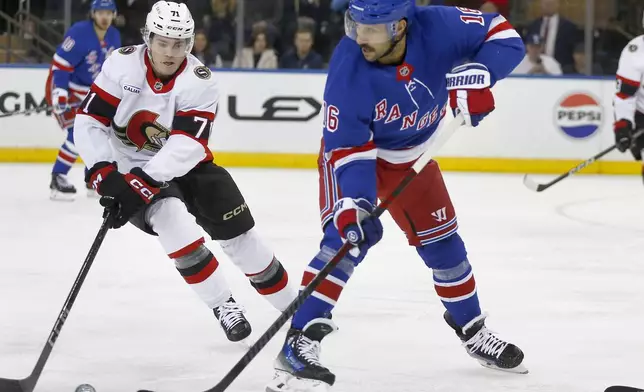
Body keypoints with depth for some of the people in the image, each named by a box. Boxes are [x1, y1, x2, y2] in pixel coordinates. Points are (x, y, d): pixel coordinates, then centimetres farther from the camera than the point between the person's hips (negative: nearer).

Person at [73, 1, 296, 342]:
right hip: (130, 169, -2)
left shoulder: (199, 82, -17)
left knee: (240, 233, -3)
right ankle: (222, 305, -18)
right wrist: (105, 175, -30)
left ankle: (292, 308, 16)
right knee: (170, 215, -30)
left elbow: (186, 145, -28)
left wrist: (140, 182, -40)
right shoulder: (122, 65, -16)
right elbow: (90, 122, -16)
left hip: (184, 166, 2)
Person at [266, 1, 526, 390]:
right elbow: (346, 147, -29)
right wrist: (355, 201, -42)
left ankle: (472, 329, 36)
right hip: (352, 151, -4)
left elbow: (503, 35, -20)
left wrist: (477, 75, -37)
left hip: (412, 157, 4)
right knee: (353, 232, -25)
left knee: (441, 240, 13)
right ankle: (299, 342, -28)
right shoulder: (348, 69, -34)